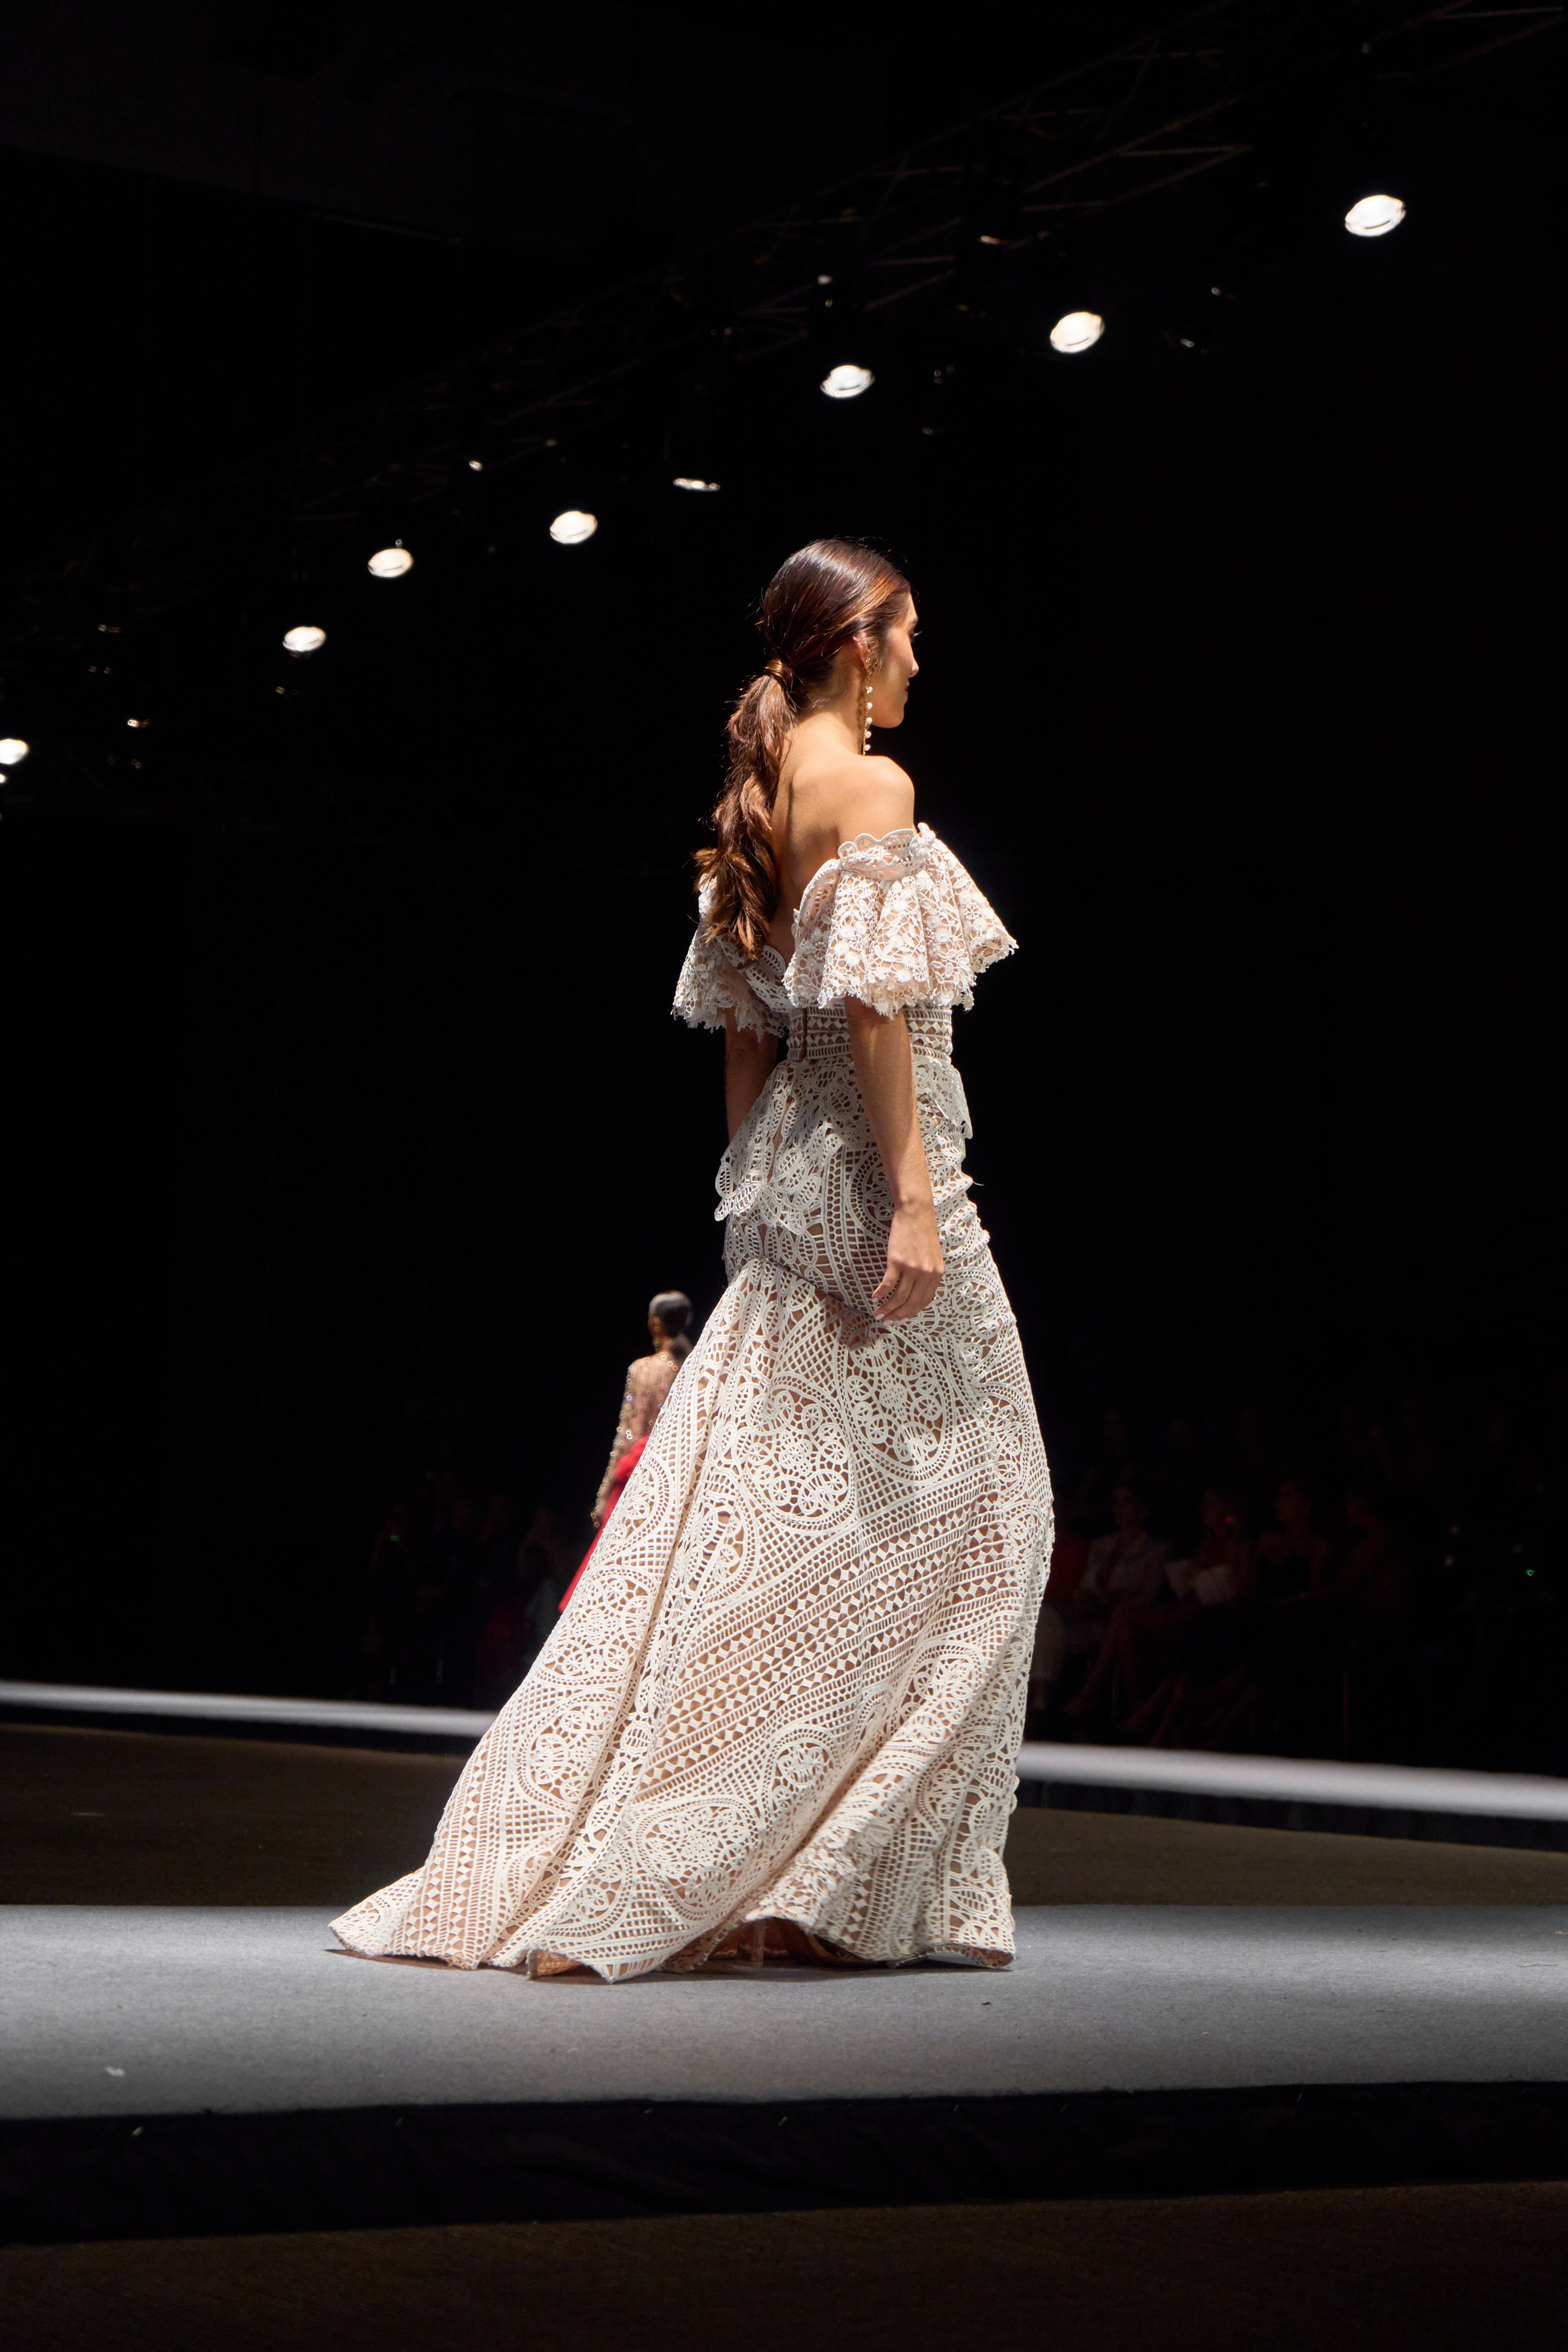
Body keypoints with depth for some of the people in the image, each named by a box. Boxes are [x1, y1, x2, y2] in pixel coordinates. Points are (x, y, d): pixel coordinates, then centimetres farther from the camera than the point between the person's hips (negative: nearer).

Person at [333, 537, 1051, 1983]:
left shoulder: (760, 803, 15)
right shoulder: (870, 786, -11)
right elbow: (872, 1004, -19)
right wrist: (915, 1198, -20)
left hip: (788, 1193, 9)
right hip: (867, 1174, -9)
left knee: (751, 1511, 10)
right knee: (949, 1508, 1)